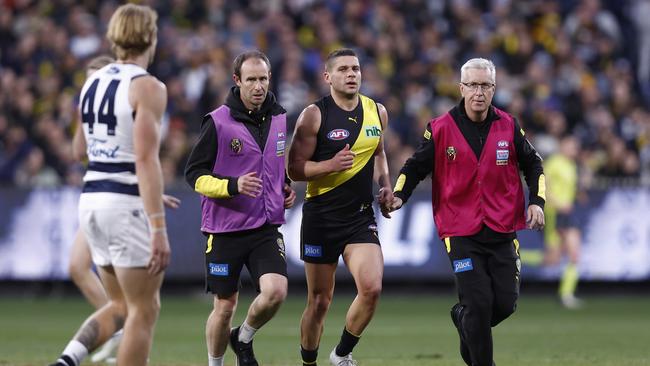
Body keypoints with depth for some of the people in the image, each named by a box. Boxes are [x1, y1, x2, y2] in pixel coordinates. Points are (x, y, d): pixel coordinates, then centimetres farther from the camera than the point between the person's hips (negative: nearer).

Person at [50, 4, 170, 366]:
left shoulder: (93, 82, 12)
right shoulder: (148, 87, -12)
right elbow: (145, 158, -20)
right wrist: (158, 228, -22)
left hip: (91, 198, 7)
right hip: (127, 205, -7)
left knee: (120, 305, 17)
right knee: (144, 311, 3)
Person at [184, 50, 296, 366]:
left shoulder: (281, 119, 6)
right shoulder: (218, 122, -9)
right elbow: (194, 174, -7)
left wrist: (289, 188, 7)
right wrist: (232, 186, -22)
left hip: (266, 228, 3)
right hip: (224, 230, -3)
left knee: (275, 292, -17)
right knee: (225, 307, 3)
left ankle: (244, 339, 13)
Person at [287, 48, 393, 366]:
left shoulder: (377, 112, 7)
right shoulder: (315, 115, -7)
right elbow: (294, 169, -8)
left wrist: (385, 184, 8)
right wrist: (331, 165, -24)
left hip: (361, 217, 3)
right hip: (321, 217, -3)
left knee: (371, 289, -17)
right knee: (320, 301, 3)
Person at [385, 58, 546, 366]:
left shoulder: (509, 126, 4)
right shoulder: (440, 129, -3)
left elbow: (533, 165, 15)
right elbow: (415, 167, 5)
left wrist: (537, 202, 3)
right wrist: (398, 196, -11)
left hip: (502, 232, 3)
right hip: (461, 233, -3)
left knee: (505, 303, 1)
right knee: (479, 303, -12)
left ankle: (463, 318, 33)